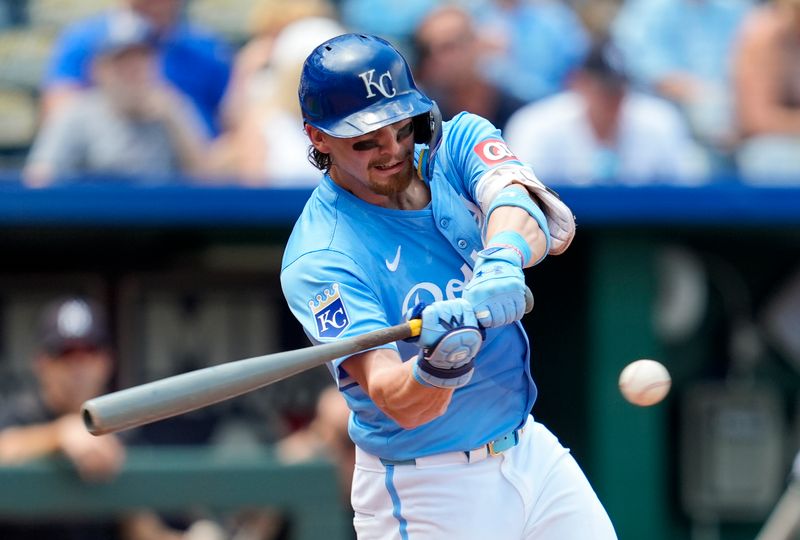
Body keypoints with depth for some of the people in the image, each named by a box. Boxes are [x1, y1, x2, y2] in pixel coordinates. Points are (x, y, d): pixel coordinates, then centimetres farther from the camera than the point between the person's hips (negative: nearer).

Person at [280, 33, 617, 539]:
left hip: (532, 451, 5)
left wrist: (505, 257, -44)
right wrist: (438, 367, -50)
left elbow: (551, 222, -23)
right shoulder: (319, 260, -18)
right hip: (422, 496, -5)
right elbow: (400, 405, -29)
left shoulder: (458, 143, -2)